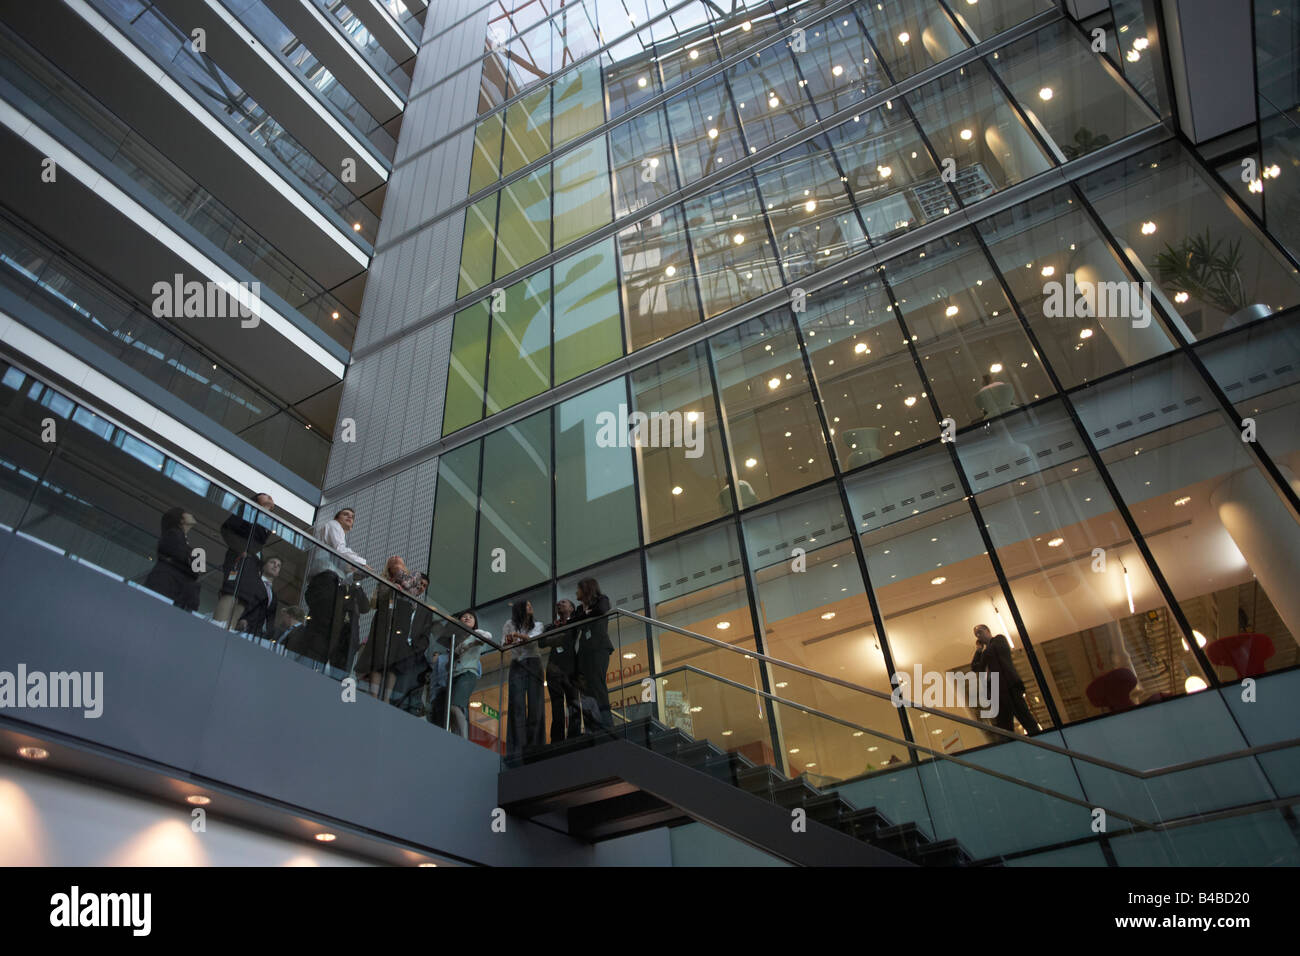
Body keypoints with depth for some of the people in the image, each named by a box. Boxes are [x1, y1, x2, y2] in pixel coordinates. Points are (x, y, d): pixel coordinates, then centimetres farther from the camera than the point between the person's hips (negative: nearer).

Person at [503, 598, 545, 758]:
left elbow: (533, 638, -4)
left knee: (535, 703, -8)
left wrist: (518, 635, -23)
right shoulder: (510, 624, 15)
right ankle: (517, 748, -15)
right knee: (517, 704, -11)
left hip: (533, 663, 1)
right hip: (517, 664, -1)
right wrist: (508, 641, -21)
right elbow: (503, 642, 4)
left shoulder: (537, 624, 17)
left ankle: (534, 745, -9)